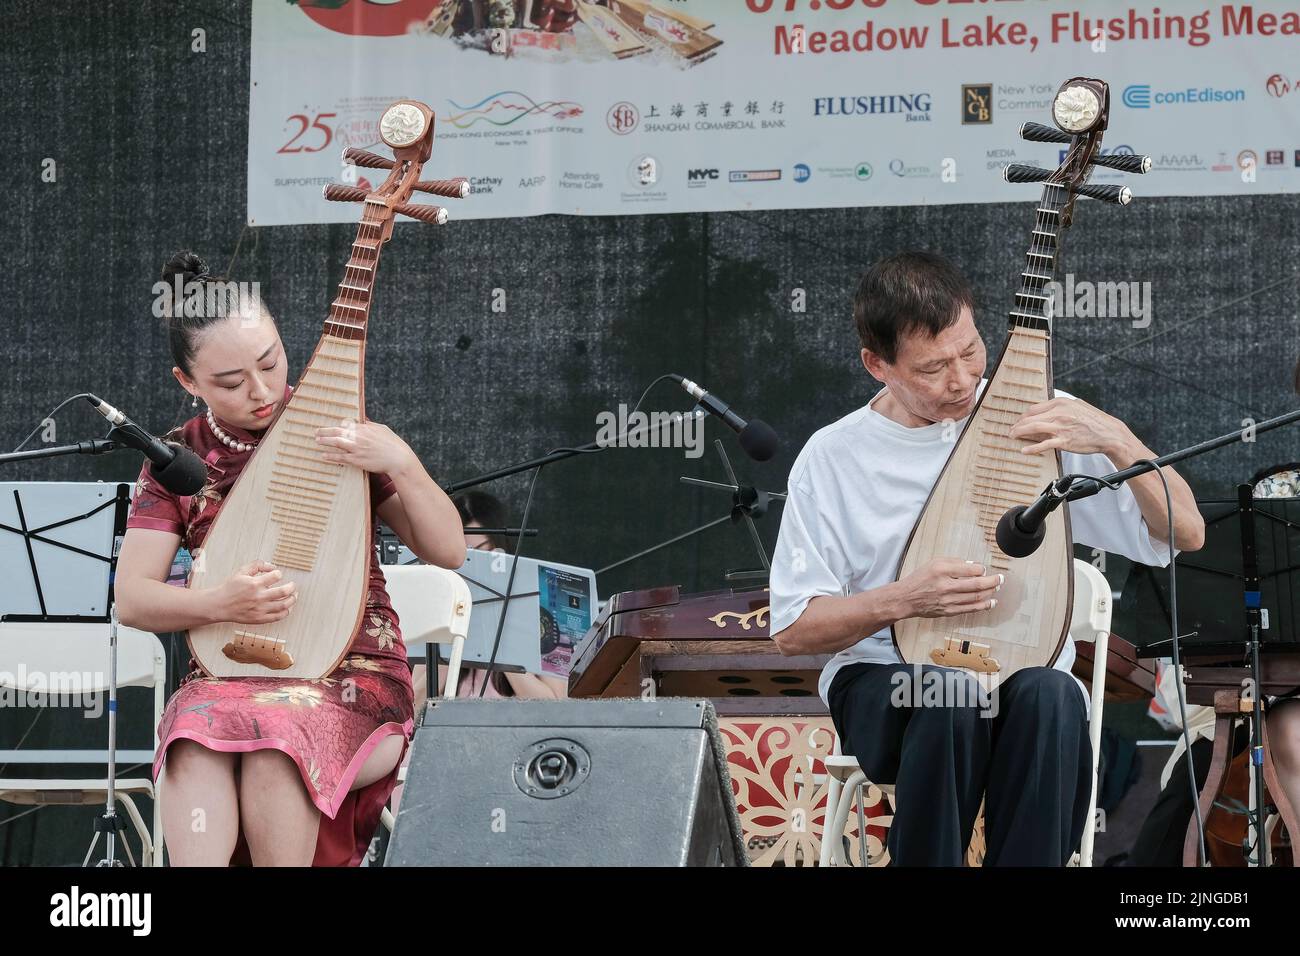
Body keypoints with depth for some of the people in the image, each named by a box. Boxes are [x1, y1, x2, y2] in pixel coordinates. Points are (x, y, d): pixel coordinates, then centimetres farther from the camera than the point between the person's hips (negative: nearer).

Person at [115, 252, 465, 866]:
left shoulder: (337, 429, 4)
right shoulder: (178, 459, 7)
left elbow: (448, 552, 2)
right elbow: (132, 598, 3)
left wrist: (401, 464, -16)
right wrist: (218, 603, -17)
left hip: (355, 677, -1)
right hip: (225, 677, 1)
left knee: (273, 751, -36)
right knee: (199, 747, -36)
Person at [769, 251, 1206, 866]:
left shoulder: (1036, 419, 1)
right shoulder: (831, 458, 0)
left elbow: (1185, 532, -2)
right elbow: (792, 630, 1)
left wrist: (1114, 439, -18)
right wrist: (901, 599, -16)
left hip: (1024, 676, 1)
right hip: (885, 681, -1)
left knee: (1049, 696, -36)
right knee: (950, 701, -37)